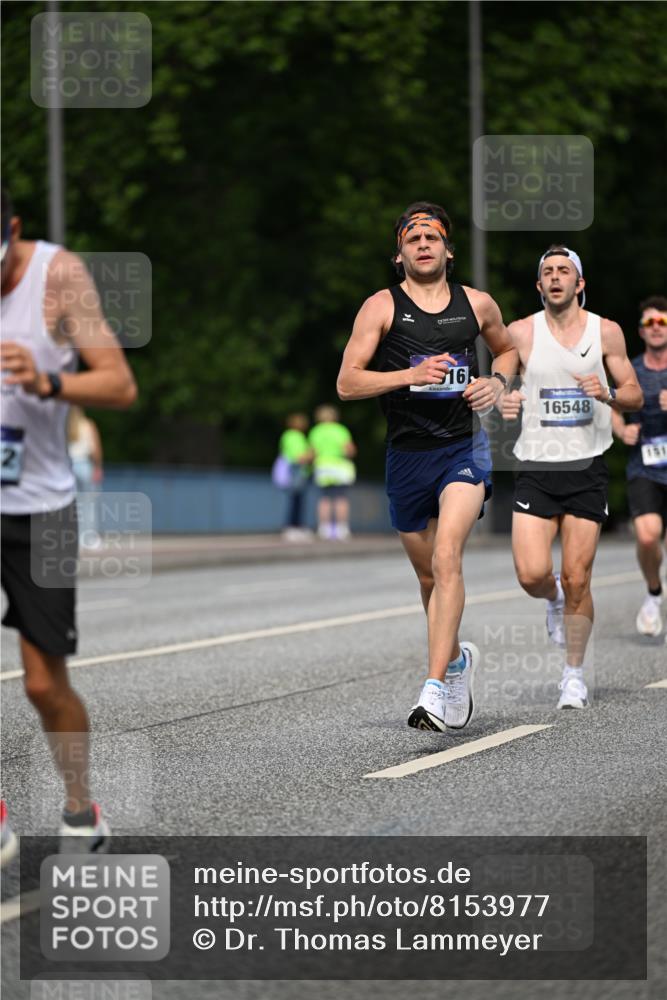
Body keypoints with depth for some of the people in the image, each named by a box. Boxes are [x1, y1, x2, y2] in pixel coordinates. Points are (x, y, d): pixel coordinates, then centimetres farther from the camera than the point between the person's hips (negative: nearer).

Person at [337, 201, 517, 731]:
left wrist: (498, 380, 5)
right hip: (407, 454, 1)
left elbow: (508, 348, 27)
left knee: (446, 557, -21)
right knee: (429, 575, 13)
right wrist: (410, 375, -18)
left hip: (464, 448, -1)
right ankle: (456, 659, 41)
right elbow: (347, 382, -5)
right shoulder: (381, 307, 0)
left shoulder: (477, 304, 6)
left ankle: (436, 689, -26)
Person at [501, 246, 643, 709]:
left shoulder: (606, 332, 2)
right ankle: (555, 598, 26)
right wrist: (502, 401, -14)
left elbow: (635, 395, 7)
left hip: (587, 469, 0)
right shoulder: (520, 333, 2)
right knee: (532, 575, -12)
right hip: (536, 470, 0)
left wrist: (607, 394, -15)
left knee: (577, 580, -2)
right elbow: (496, 386, 9)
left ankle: (575, 674, 15)